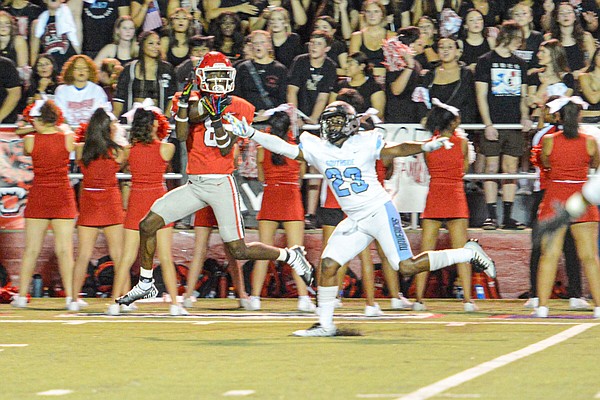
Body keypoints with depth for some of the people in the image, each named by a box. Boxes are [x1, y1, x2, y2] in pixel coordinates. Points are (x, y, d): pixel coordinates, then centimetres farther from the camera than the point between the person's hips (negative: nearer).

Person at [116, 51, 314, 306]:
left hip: (221, 184, -4)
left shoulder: (237, 108, -2)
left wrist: (217, 119, -22)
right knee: (148, 225, -2)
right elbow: (181, 136, -11)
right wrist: (185, 103, -21)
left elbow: (226, 149, -9)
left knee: (239, 251, -6)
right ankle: (145, 285, 14)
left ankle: (290, 256, 18)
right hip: (194, 185, 4)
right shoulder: (194, 101, 6)